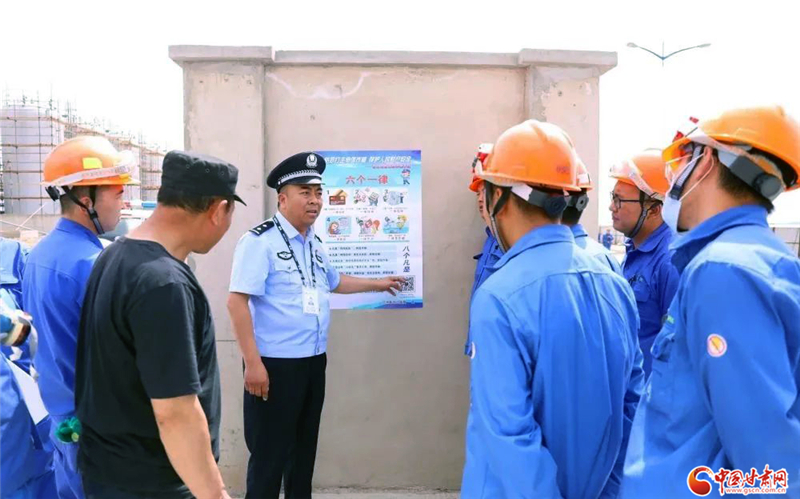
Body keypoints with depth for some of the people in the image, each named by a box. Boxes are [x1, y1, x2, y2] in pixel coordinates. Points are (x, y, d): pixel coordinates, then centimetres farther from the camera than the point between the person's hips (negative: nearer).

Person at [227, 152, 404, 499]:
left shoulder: (314, 243, 12)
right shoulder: (260, 241, -14)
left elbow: (333, 282, 30)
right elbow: (237, 302, -19)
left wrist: (378, 284, 37)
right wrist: (253, 363, -22)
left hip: (314, 362, 8)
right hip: (275, 364, -8)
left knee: (305, 447, 19)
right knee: (270, 454, 2)